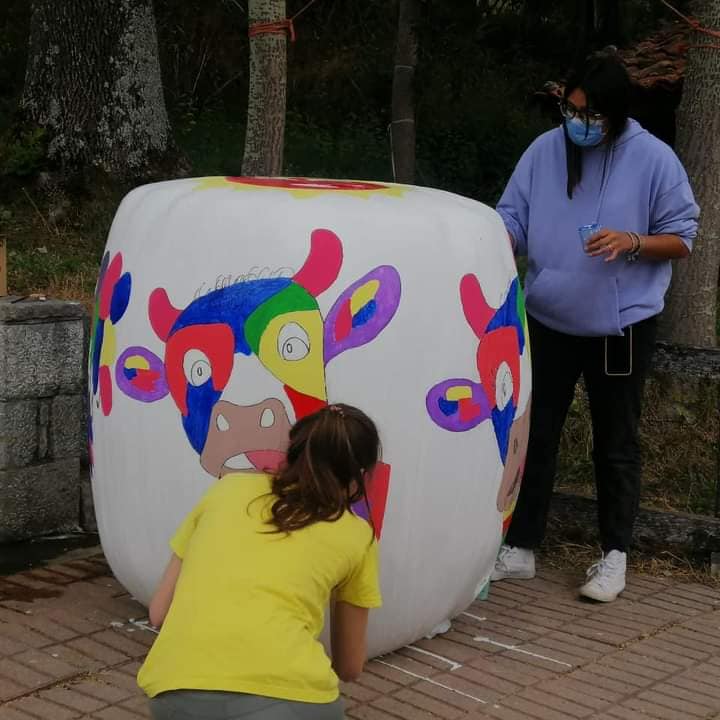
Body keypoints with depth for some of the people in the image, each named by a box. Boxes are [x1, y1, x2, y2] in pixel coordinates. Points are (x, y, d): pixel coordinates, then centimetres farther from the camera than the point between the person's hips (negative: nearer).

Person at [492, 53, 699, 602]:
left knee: (615, 443, 8)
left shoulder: (653, 159, -9)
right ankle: (520, 548, 22)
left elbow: (682, 238, -5)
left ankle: (615, 555, 21)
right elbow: (513, 219, 2)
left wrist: (632, 242, -22)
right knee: (534, 434, 9)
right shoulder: (545, 151, 0)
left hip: (622, 325, -3)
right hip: (550, 320, 3)